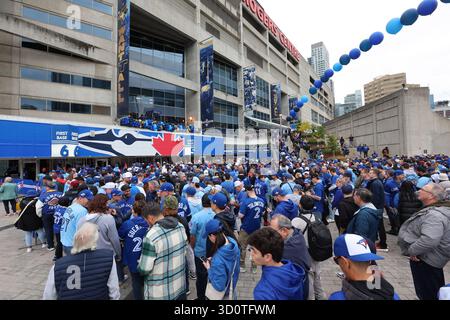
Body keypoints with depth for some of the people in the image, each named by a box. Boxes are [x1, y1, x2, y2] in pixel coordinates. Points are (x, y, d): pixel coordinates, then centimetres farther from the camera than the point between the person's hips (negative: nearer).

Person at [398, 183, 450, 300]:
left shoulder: (434, 215, -30)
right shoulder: (433, 210, 4)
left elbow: (429, 240, -41)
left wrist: (412, 250, -27)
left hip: (425, 260, -10)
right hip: (431, 257, 10)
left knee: (427, 294, 8)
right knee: (436, 291, 27)